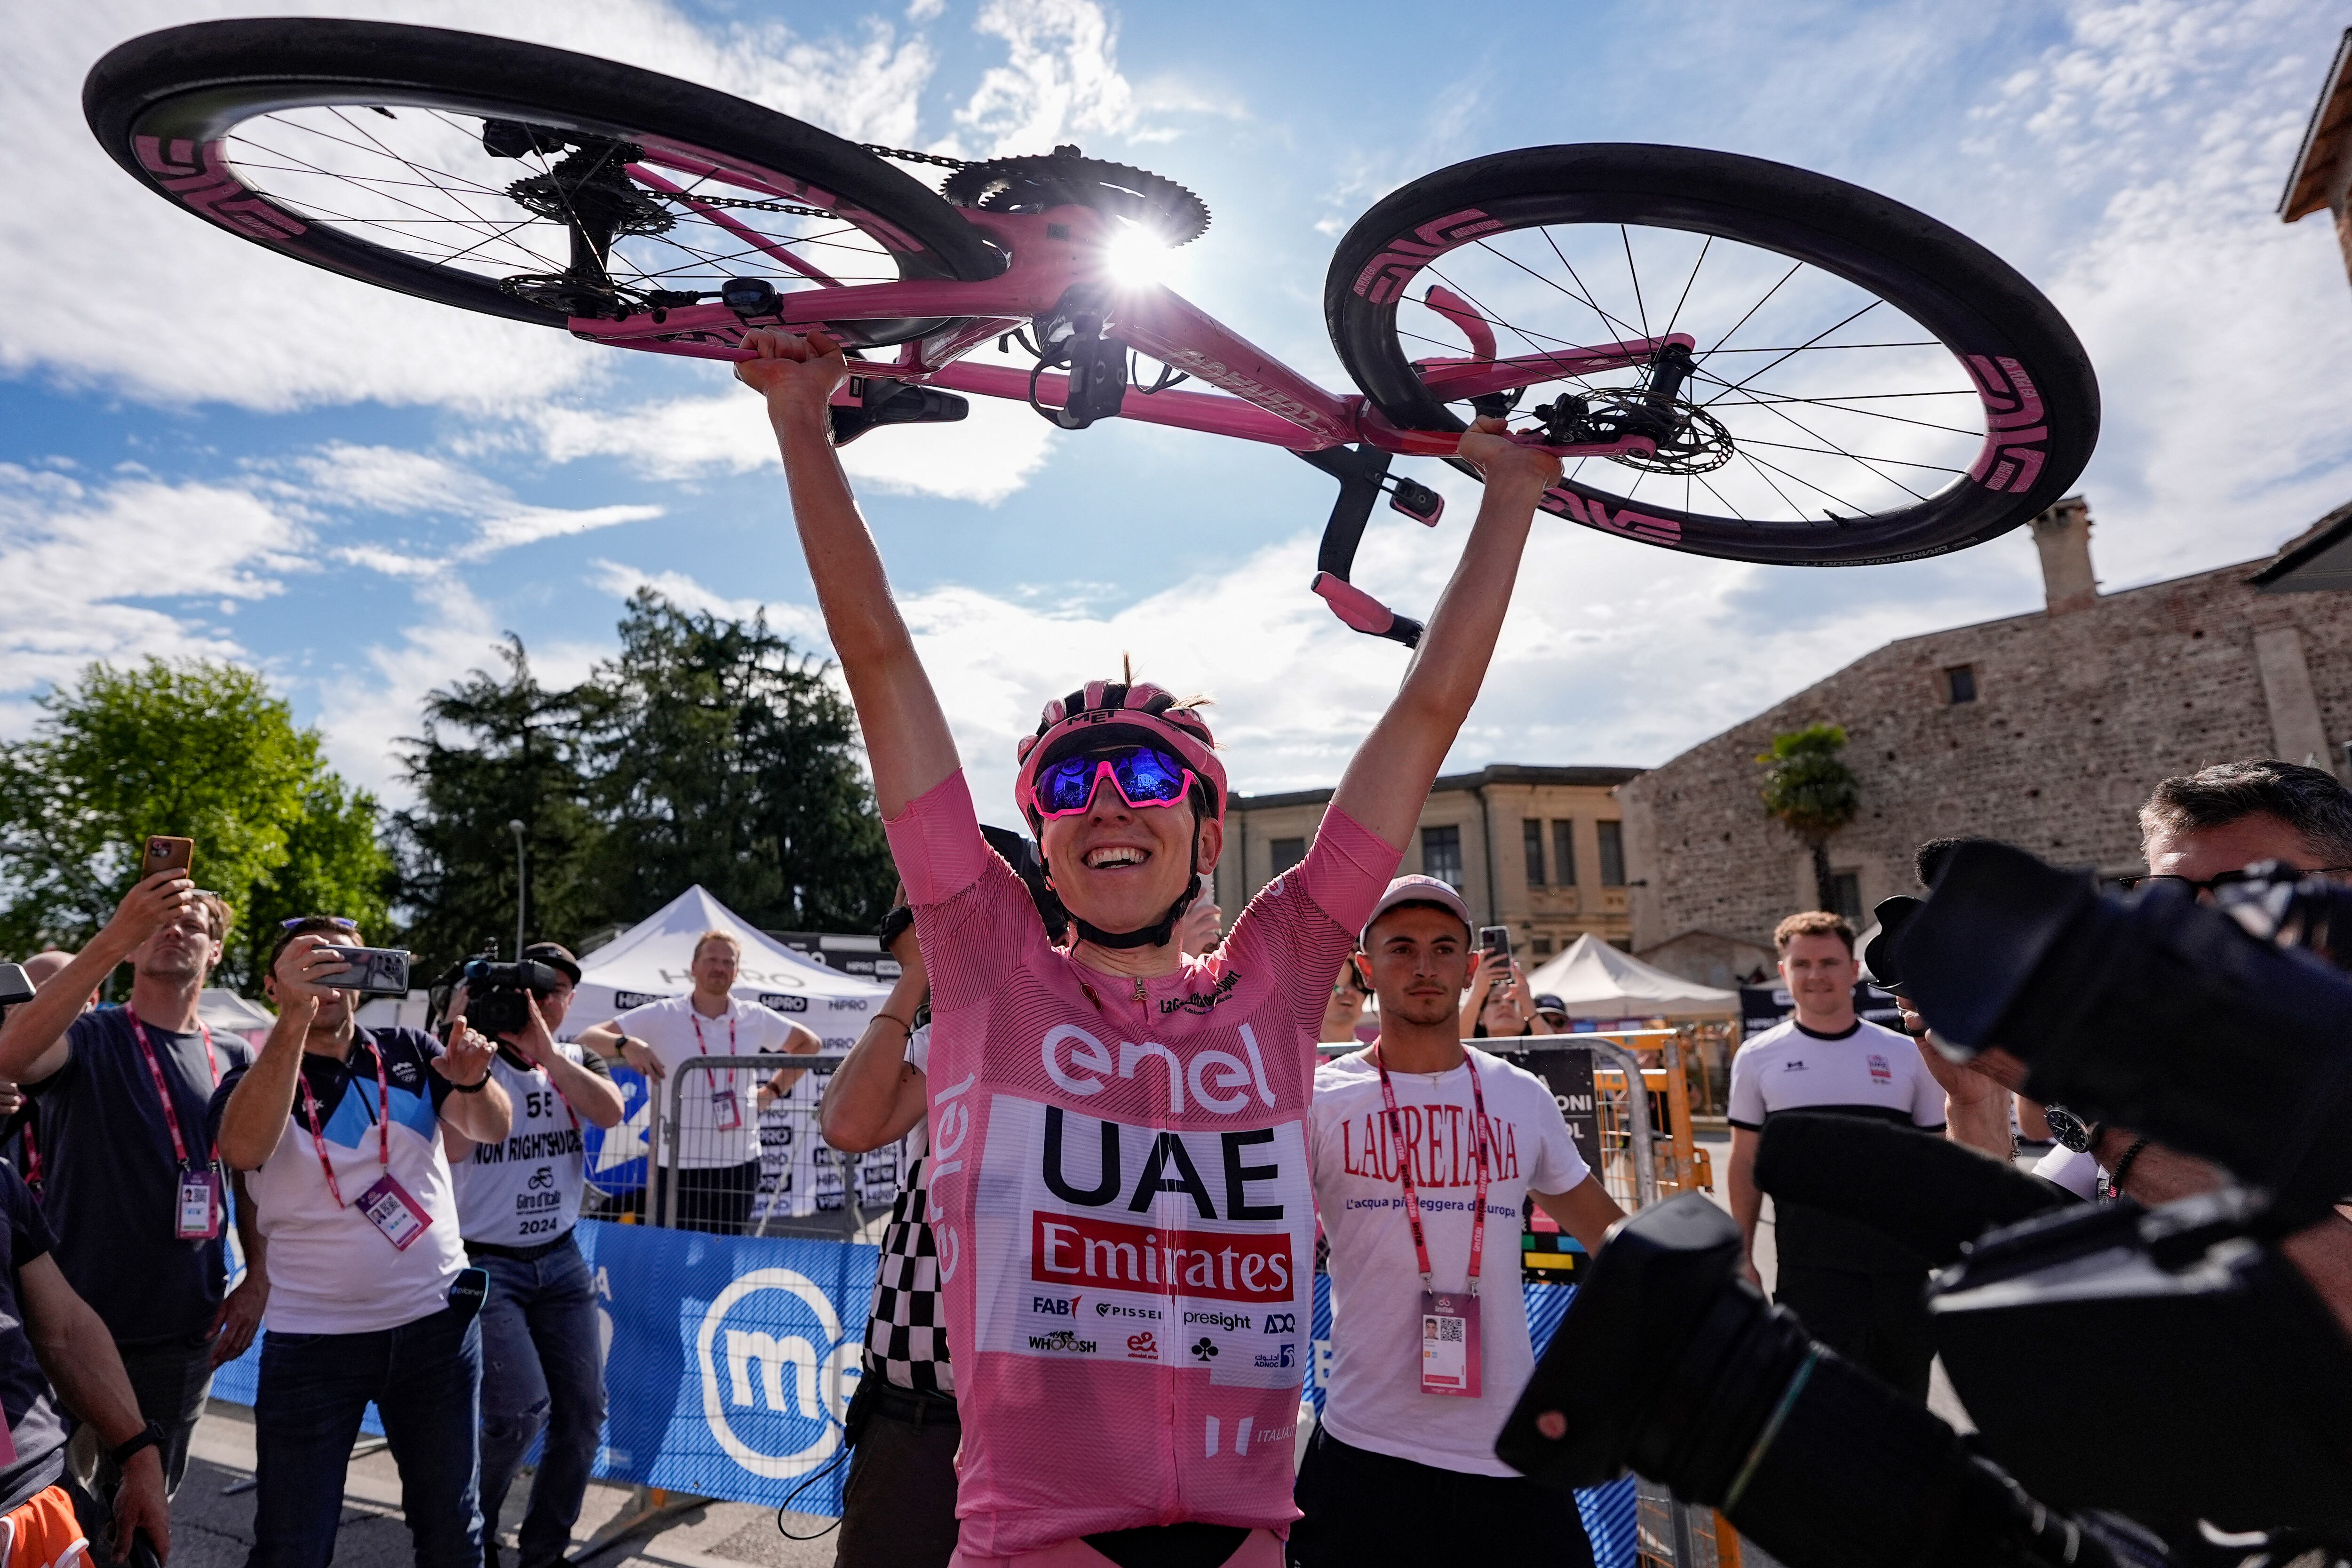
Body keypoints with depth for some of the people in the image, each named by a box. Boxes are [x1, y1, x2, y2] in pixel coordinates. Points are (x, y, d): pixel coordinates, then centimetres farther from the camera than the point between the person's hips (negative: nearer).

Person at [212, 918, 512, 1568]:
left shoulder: (411, 1053, 3)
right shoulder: (254, 1079, -3)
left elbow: (493, 1128, -8)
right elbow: (243, 1148, -26)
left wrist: (473, 1081, -31)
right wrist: (295, 1019, -36)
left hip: (437, 1323, 2)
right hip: (312, 1339, -1)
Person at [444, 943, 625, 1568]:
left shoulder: (578, 1063, 6)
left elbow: (610, 1112, -15)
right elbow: (453, 1147, -24)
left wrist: (545, 1049, -22)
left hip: (561, 1261, 5)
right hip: (486, 1263, -4)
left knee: (583, 1416, 4)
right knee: (521, 1411, -15)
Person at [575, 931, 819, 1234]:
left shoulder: (756, 1018, 3)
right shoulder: (660, 1016, -5)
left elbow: (809, 1042, 18)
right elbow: (587, 1039, -8)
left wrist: (774, 1089, 8)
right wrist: (625, 1044, -29)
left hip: (741, 1163, 3)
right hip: (678, 1166, -2)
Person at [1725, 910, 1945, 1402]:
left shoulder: (1907, 1055, 4)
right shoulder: (1759, 1058, 0)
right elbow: (1747, 1163, 6)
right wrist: (1743, 1255, 4)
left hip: (1902, 1265, 2)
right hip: (1810, 1270, -2)